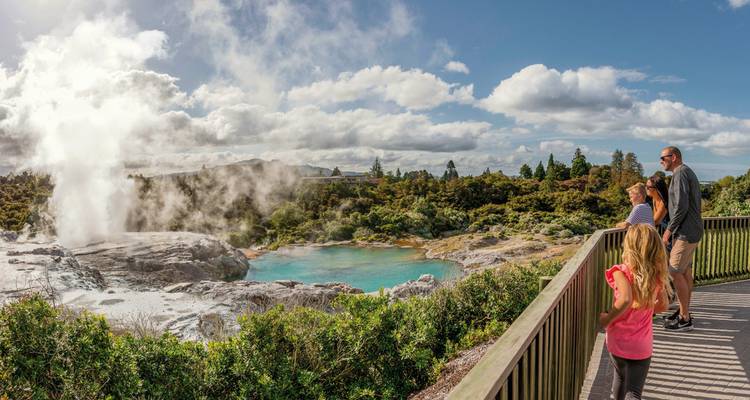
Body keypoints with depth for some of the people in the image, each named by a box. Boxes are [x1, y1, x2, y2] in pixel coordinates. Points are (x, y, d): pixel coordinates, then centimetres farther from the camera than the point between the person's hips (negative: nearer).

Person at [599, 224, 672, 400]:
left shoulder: (622, 271, -17)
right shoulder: (657, 274, -4)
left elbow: (625, 299, -33)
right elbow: (663, 305, 8)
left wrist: (607, 319, -19)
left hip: (618, 340, -1)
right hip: (642, 346, 2)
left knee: (620, 377, 26)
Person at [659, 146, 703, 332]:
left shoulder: (680, 173, -14)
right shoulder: (689, 173, 18)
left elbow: (681, 206, -22)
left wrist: (669, 229, -14)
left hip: (685, 232, -10)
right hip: (690, 231, 10)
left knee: (675, 272, -7)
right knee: (686, 272, 14)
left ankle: (685, 319, -1)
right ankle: (684, 312, 23)